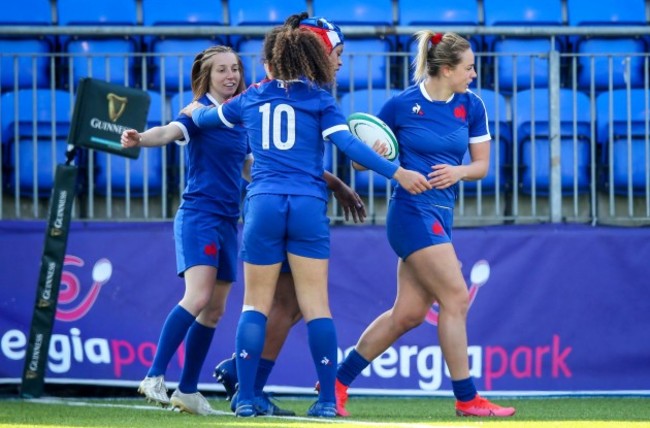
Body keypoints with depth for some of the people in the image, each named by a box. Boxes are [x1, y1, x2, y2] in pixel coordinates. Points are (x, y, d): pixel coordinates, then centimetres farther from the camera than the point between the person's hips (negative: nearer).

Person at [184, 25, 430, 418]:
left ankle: (246, 399, 0)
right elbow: (348, 144, -7)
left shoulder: (252, 98, 15)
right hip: (308, 207, -1)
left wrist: (196, 110, 55)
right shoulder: (319, 99, 6)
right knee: (316, 305, 0)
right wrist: (397, 173, -7)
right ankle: (328, 399, -2)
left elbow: (204, 118, 32)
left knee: (256, 304, 6)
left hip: (263, 205, 1)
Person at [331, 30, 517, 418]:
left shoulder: (472, 106, 5)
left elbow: (481, 165, 10)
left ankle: (338, 380, 15)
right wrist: (377, 155, -19)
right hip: (413, 210, -7)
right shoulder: (401, 105, -8)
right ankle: (467, 398, -5)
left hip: (441, 213, 7)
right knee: (456, 298, -11)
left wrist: (458, 171, -10)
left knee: (408, 313, 6)